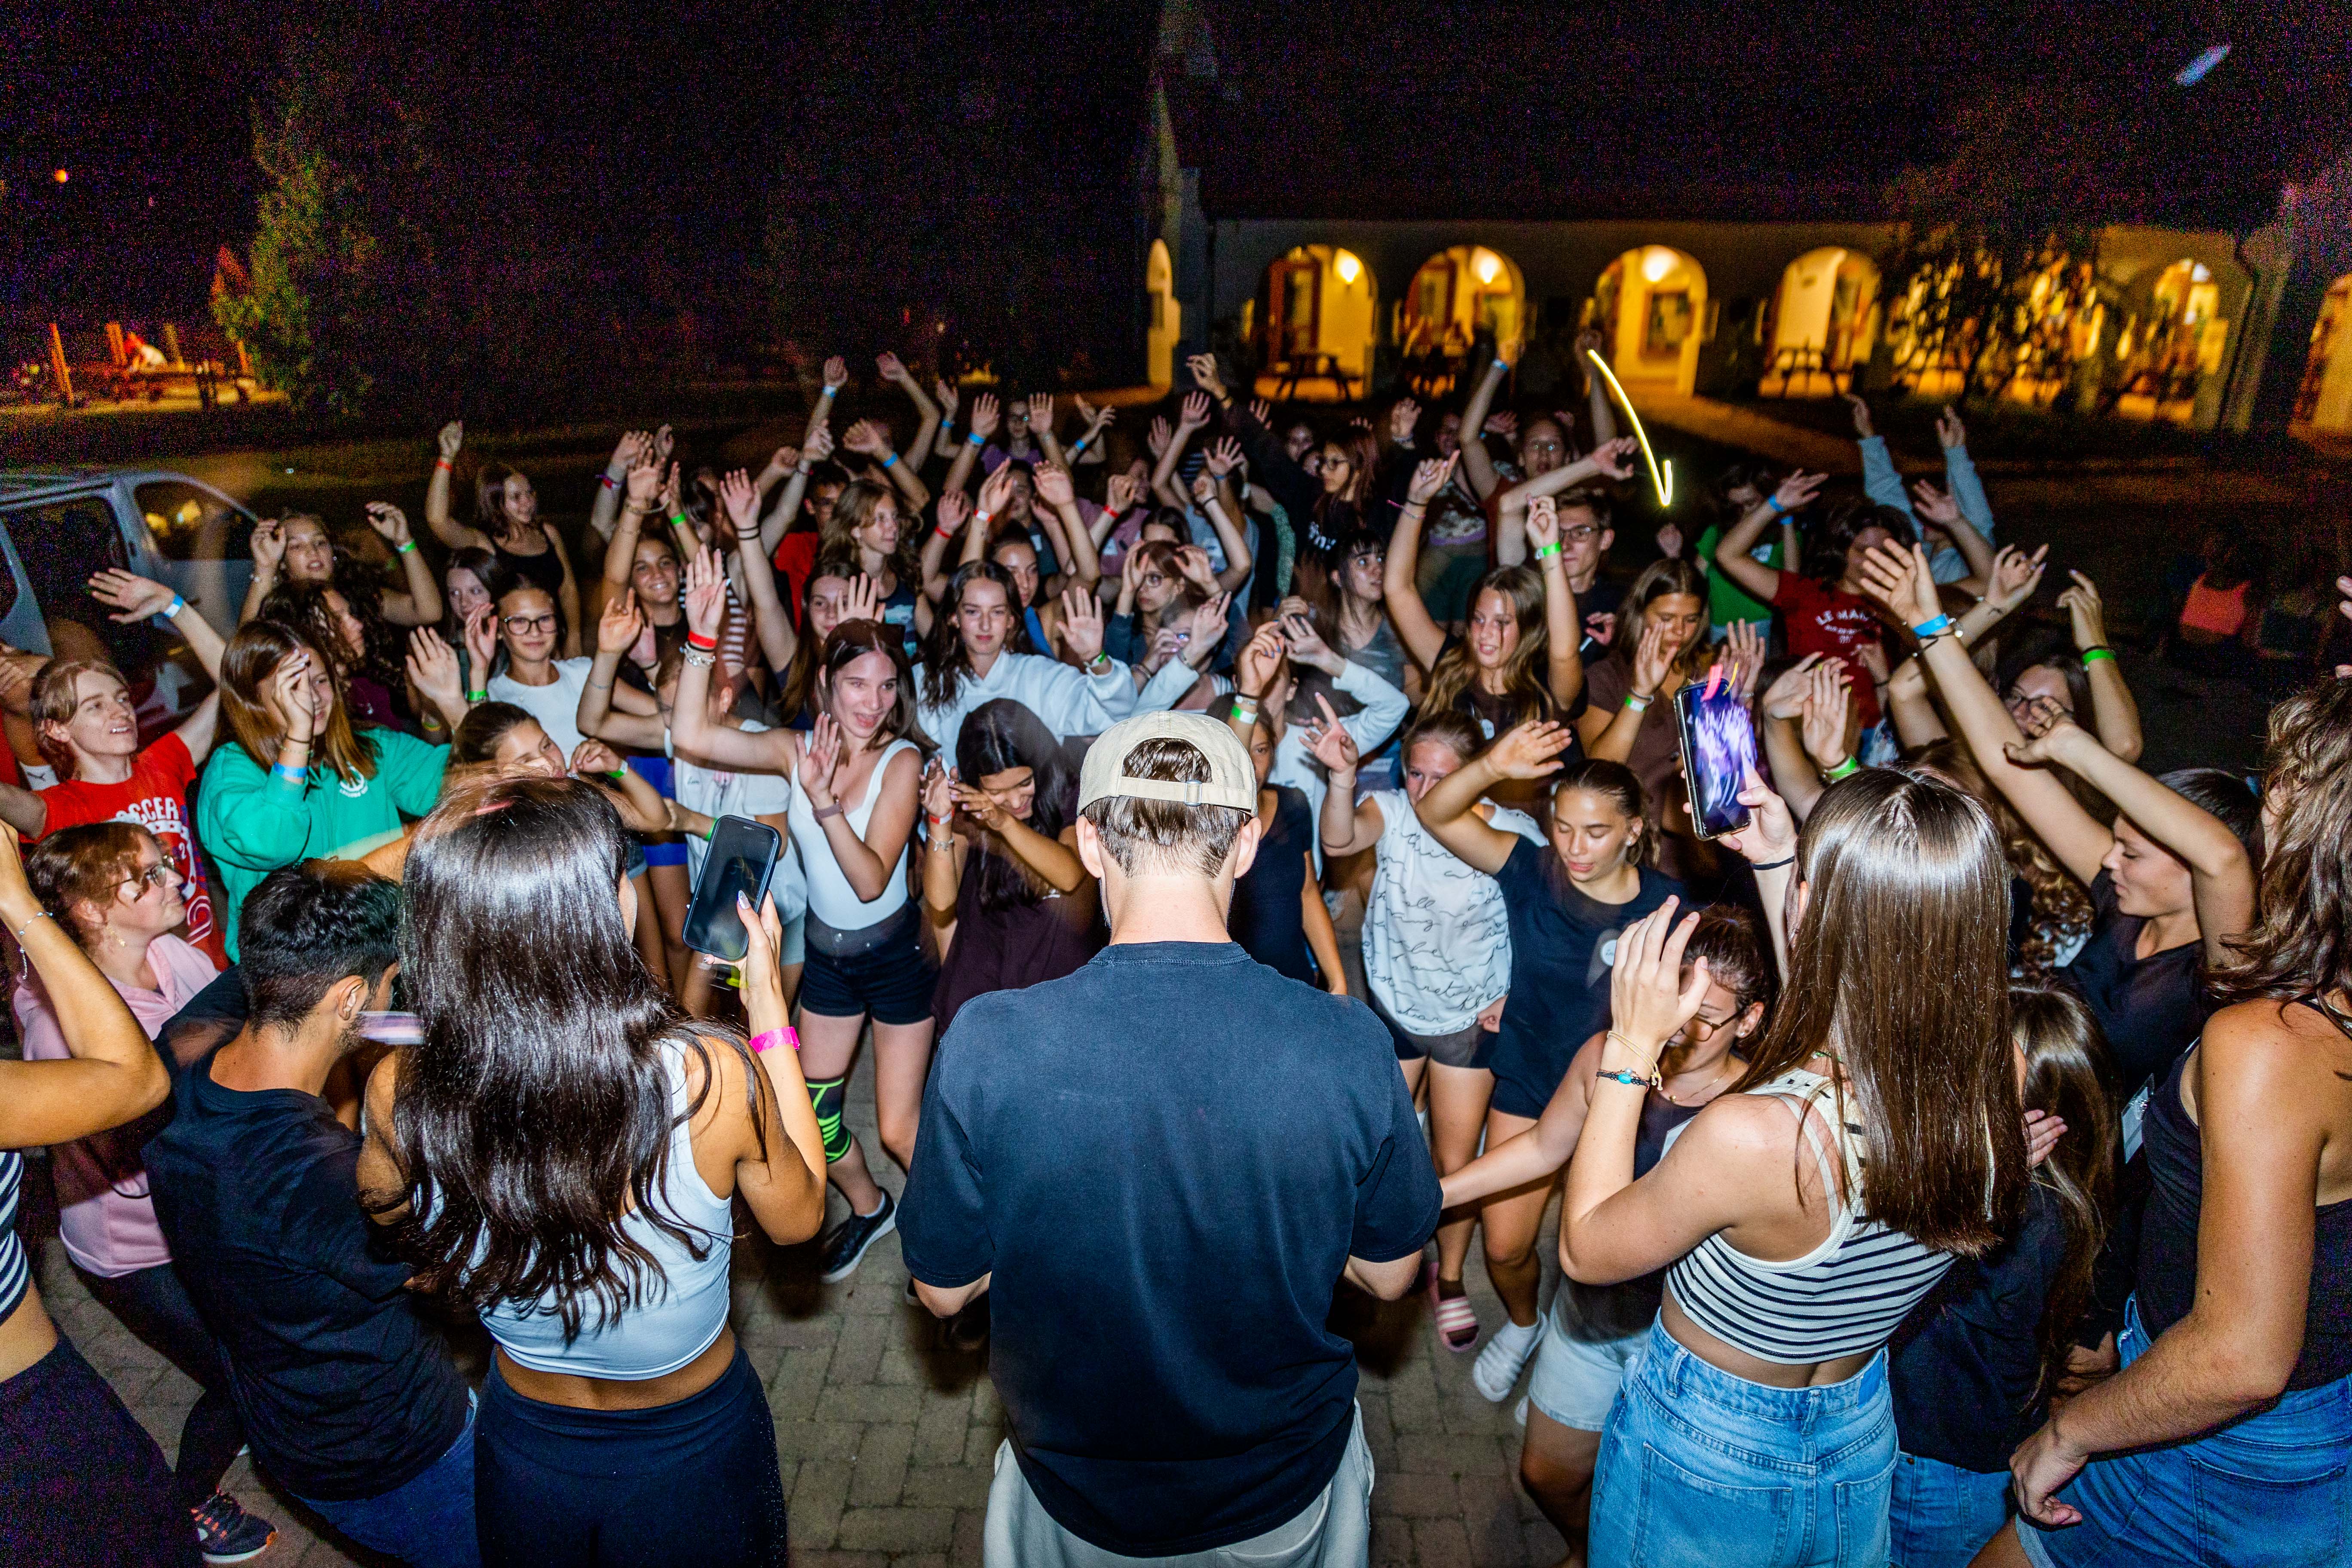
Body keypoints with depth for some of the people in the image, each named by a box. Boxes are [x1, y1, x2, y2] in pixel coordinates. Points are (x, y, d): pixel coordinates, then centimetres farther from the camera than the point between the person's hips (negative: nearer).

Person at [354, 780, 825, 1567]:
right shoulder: (713, 1080, -35)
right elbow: (797, 1219, -12)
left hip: (525, 1463, 2)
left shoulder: (397, 1096, -25)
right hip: (695, 1457, -1)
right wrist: (769, 1007, -10)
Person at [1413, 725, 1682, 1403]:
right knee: (1504, 1245, 5)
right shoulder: (1533, 872, -15)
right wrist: (1491, 767, -41)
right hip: (1528, 1083, 1)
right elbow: (1437, 814, -25)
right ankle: (1521, 1323, 41)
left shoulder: (1666, 906, -16)